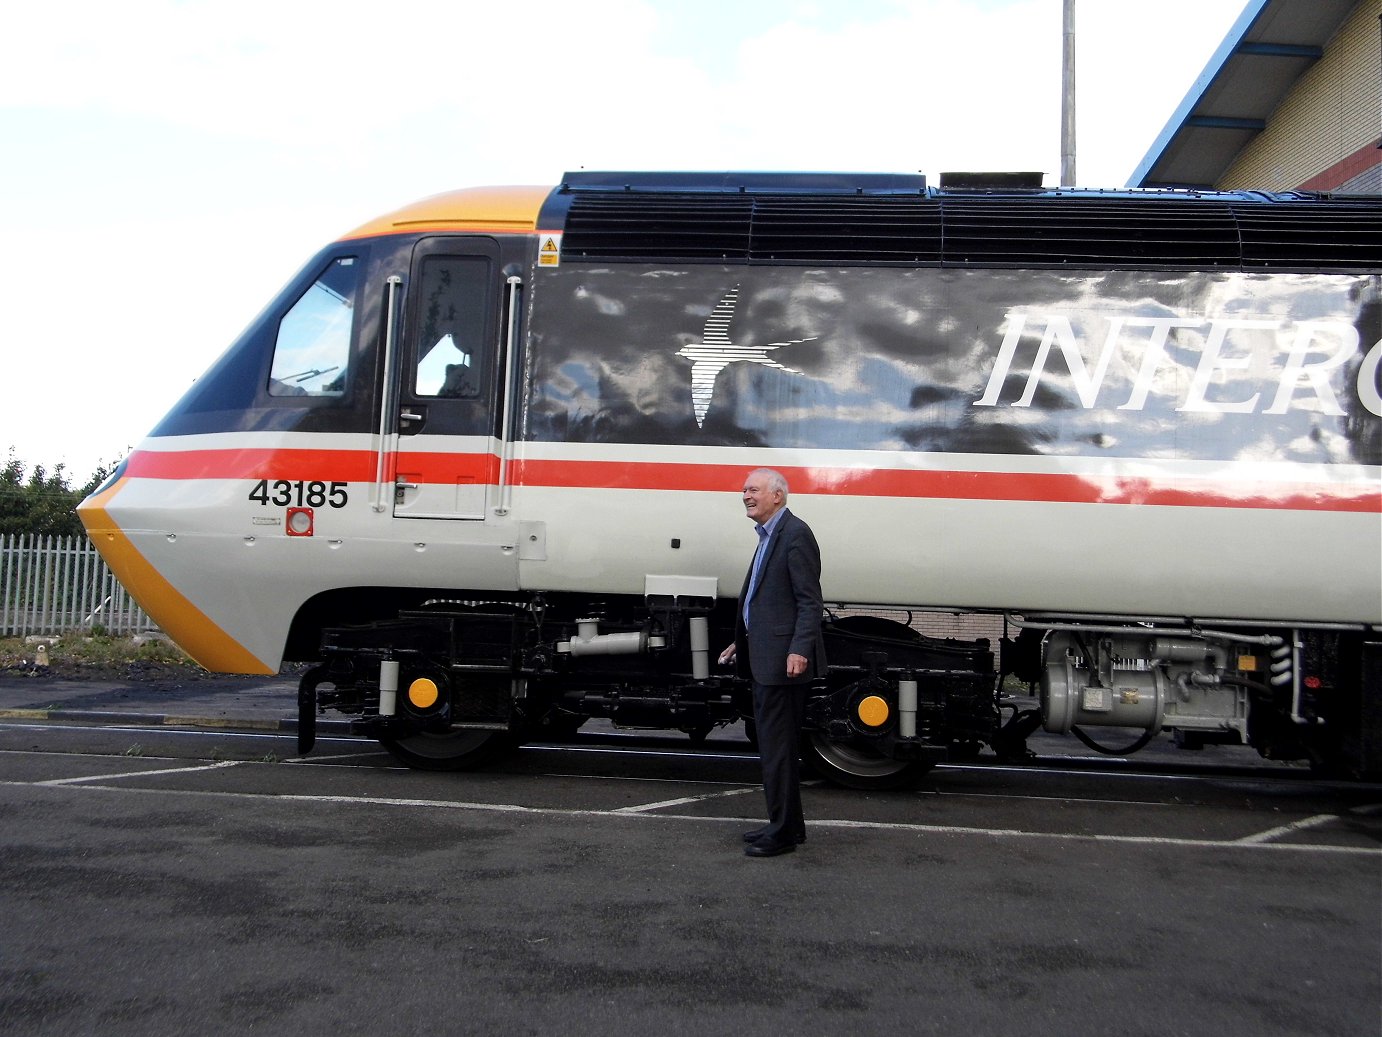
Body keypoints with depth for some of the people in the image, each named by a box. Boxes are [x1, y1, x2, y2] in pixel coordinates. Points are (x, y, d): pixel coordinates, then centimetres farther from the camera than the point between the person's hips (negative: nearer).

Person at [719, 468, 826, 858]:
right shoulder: (768, 536, 18)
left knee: (777, 745, -3)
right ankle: (787, 824, 28)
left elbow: (809, 600, -17)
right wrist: (743, 642, 22)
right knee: (774, 744, 17)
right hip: (764, 658, 10)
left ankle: (782, 833, 6)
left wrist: (800, 650, -25)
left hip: (783, 660, -10)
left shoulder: (795, 534, -12)